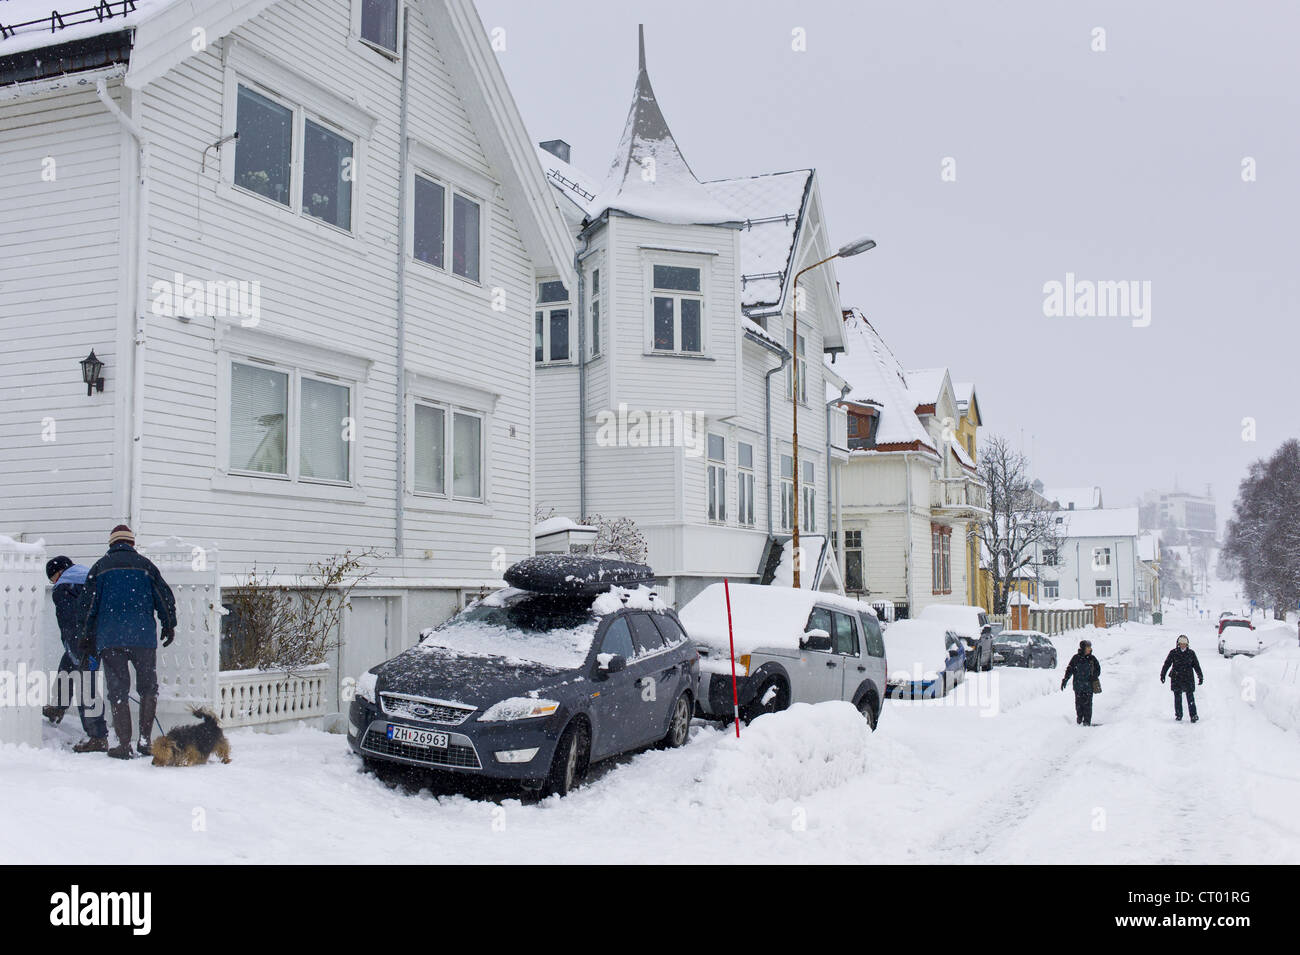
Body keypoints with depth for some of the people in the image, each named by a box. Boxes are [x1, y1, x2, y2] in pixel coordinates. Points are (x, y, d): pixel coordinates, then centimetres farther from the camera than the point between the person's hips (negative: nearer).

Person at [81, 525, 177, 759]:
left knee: (117, 691, 4)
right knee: (148, 688, 12)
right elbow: (164, 597, 8)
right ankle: (144, 740, 5)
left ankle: (124, 744, 2)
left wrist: (88, 635, 14)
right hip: (143, 637, 0)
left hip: (109, 638, 0)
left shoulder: (100, 566, 9)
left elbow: (90, 603, 5)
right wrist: (169, 626, 20)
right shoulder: (144, 564, 8)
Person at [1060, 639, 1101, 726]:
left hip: (1088, 685, 0)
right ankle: (1079, 717, 22)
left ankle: (1087, 721, 1)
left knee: (1087, 703, -4)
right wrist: (1065, 680, -4)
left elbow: (1098, 669, 14)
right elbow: (1069, 670, 4)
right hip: (1078, 685, 0)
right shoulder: (1076, 658, 1)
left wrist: (1094, 676, -5)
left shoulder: (1092, 659, 4)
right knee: (1078, 702, 1)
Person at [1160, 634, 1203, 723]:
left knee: (1190, 697, -5)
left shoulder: (1191, 653, 5)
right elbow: (1167, 664, 4)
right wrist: (1162, 674, 0)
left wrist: (1200, 676, 13)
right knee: (1177, 697, 5)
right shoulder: (1173, 653, 1)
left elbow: (1196, 665, 12)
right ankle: (1178, 715, 15)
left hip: (1188, 678, 0)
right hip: (1176, 679, 0)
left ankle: (1193, 715, 0)